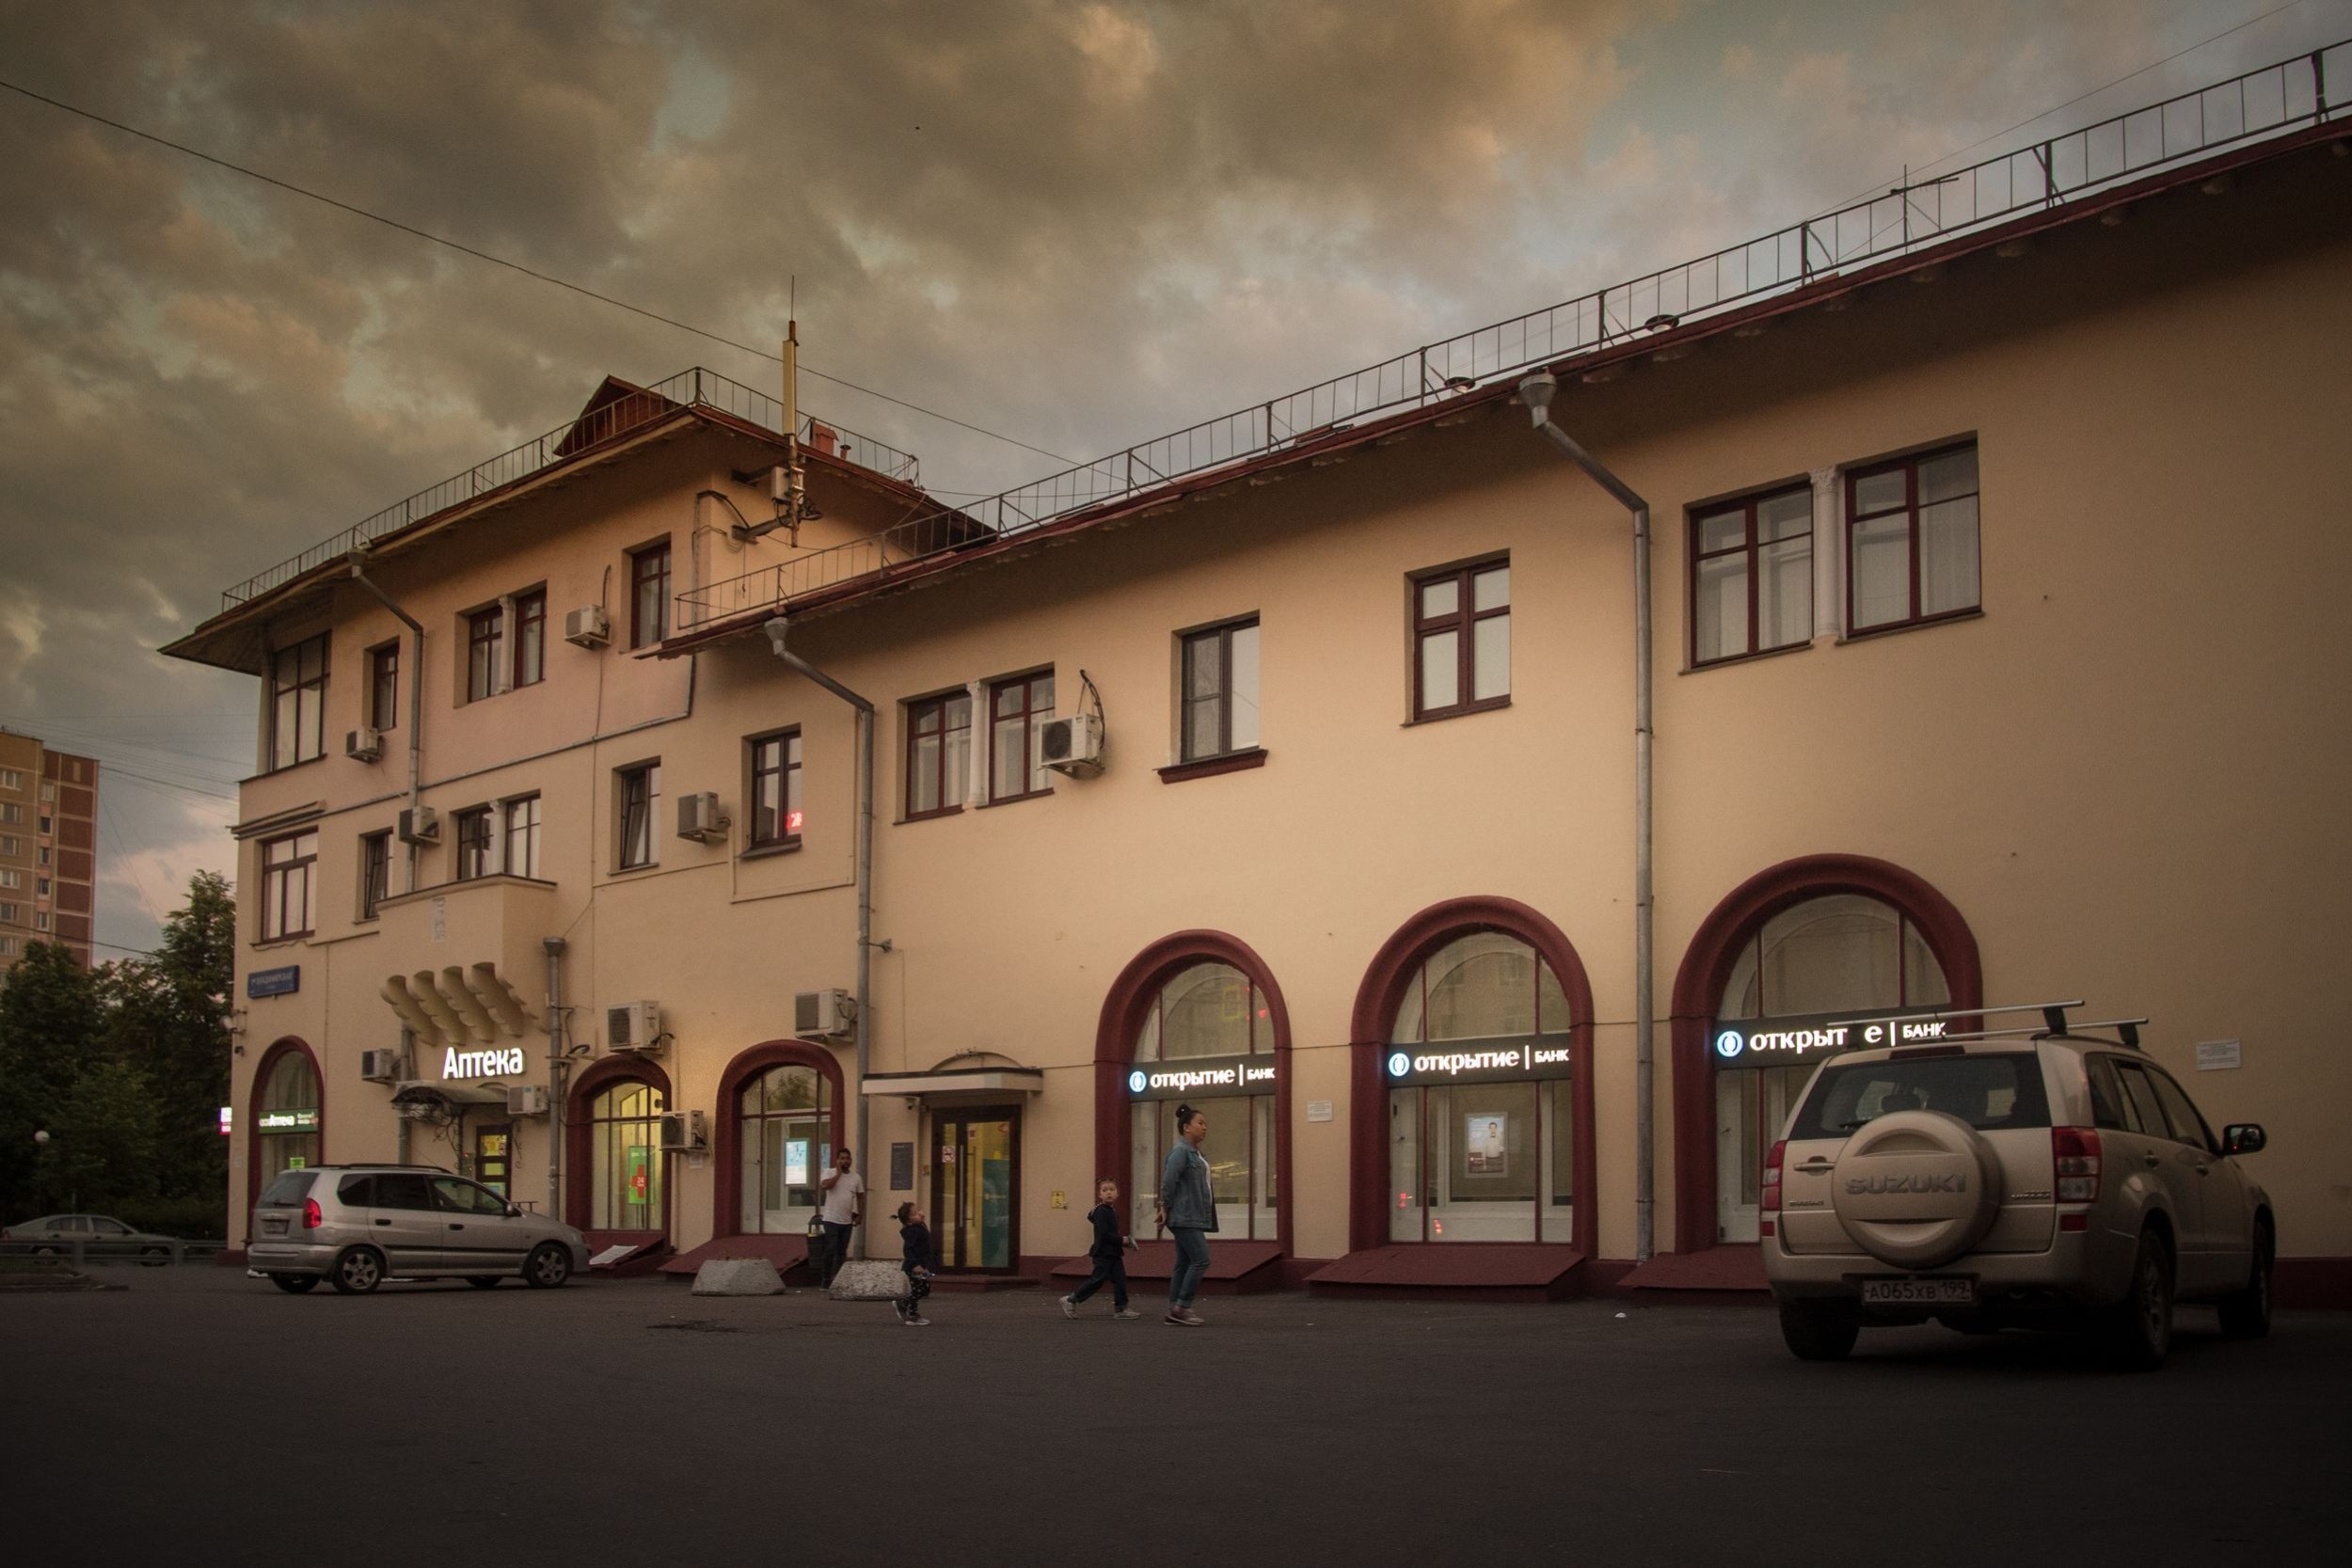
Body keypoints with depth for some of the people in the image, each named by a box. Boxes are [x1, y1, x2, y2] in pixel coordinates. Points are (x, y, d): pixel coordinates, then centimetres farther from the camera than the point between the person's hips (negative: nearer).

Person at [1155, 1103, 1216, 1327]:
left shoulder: (1195, 1153, 17)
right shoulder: (1180, 1151, -13)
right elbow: (1168, 1181, -20)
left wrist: (1165, 1207, 13)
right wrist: (1166, 1208, -11)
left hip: (1193, 1217, 9)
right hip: (1185, 1217, -9)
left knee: (1184, 1264, 8)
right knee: (1201, 1259, -11)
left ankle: (1174, 1311, 10)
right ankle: (1182, 1307, -7)